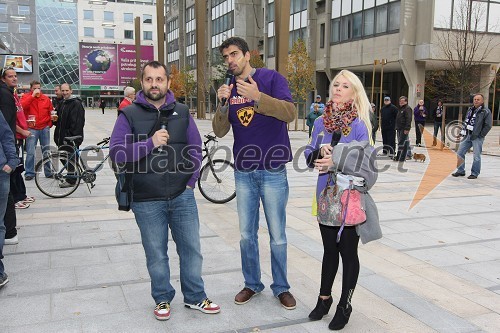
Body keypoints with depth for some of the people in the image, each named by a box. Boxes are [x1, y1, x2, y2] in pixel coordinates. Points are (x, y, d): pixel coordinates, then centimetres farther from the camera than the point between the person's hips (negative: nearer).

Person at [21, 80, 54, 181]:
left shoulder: (46, 98, 8)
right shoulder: (26, 96, 2)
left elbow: (51, 111, 15)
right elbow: (22, 106, -17)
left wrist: (50, 123, 7)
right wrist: (33, 95, -19)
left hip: (44, 128, 3)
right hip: (31, 128, -2)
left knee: (46, 151, 10)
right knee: (30, 152, -6)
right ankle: (29, 173, 3)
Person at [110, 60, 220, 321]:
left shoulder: (182, 112, 6)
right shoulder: (129, 115, -2)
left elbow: (196, 149, 10)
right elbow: (115, 153, -9)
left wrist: (190, 181, 1)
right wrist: (150, 143, -19)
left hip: (182, 196, 2)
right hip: (147, 201, -2)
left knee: (191, 248, 11)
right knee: (156, 254, 11)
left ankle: (195, 297, 29)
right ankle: (163, 299, 31)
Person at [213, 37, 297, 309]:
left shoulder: (271, 78, -5)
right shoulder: (229, 88, 8)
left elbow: (290, 113, -19)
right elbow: (220, 132, 0)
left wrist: (258, 97, -33)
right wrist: (223, 104, -18)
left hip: (272, 171, -4)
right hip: (243, 173, 4)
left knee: (277, 237, 6)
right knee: (246, 235, 12)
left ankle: (281, 287, 23)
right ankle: (252, 283, 29)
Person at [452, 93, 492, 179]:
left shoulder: (486, 111, -7)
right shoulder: (470, 109, 13)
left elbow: (488, 125, -10)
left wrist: (480, 135, -12)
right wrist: (462, 133, 13)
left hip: (477, 137, -6)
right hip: (467, 136, 7)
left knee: (476, 156, -1)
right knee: (460, 153, 7)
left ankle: (474, 173, 11)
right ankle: (461, 171, 19)